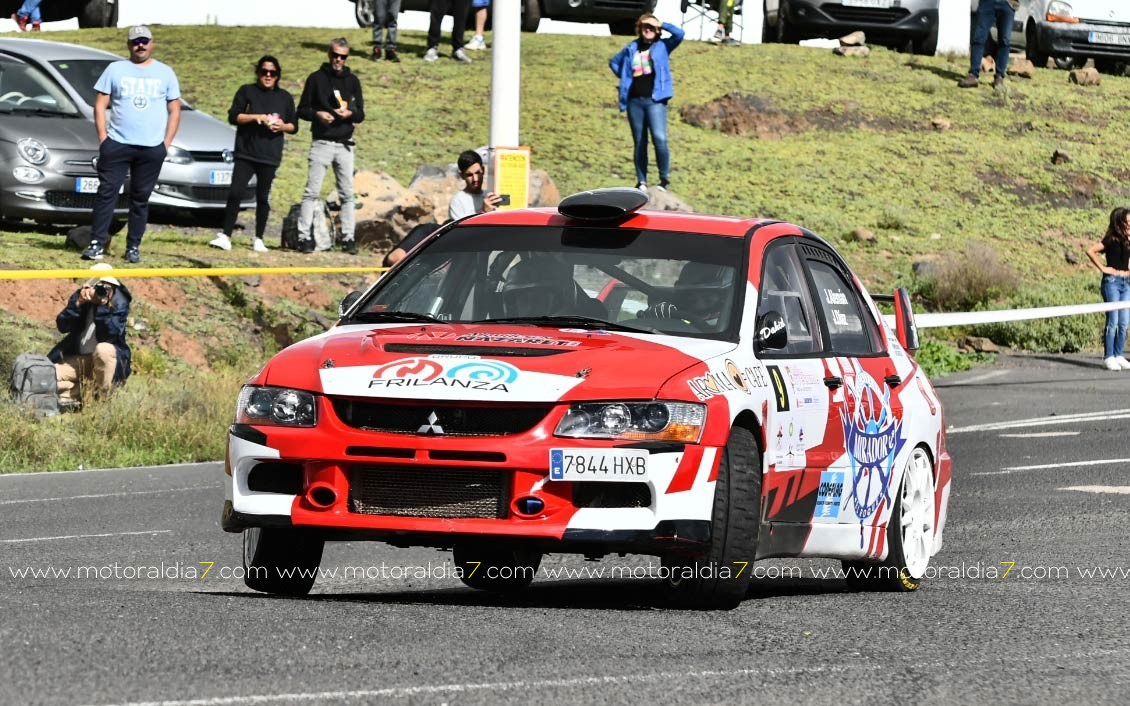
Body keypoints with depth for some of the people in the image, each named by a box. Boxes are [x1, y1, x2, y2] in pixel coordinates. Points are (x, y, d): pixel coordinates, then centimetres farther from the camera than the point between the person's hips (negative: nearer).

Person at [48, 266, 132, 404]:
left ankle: (101, 398, -22)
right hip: (78, 359, 3)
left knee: (103, 349, -39)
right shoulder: (79, 297, -1)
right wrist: (78, 303, -22)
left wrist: (102, 306, -30)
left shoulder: (119, 303, -10)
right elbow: (62, 326, -10)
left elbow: (111, 333, -24)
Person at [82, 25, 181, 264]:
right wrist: (103, 138, -4)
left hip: (151, 148, 1)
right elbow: (100, 105, 6)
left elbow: (175, 110, 11)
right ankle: (96, 243, -6)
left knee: (140, 198, 4)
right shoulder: (115, 70, 8)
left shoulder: (165, 73, 11)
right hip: (117, 145, -1)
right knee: (107, 193, -6)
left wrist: (166, 143, 1)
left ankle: (133, 247, 9)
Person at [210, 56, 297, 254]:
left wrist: (283, 126, -7)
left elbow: (294, 126, 16)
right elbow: (233, 116, 1)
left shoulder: (285, 97, 13)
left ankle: (259, 240, 12)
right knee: (235, 193, -12)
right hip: (245, 154, -1)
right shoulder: (246, 92, 8)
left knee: (263, 198, 4)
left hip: (269, 156, 2)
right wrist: (256, 117, -13)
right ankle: (225, 236, -13)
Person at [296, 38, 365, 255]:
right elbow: (302, 109, 5)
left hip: (345, 145, 3)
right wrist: (317, 114, -15)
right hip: (322, 142, -3)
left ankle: (348, 238, 6)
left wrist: (350, 114, -9)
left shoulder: (352, 81, 14)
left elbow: (360, 114, 14)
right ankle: (304, 237, -7)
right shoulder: (317, 78, 5)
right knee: (312, 192, -7)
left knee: (347, 194, 2)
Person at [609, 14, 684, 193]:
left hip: (654, 100, -4)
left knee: (659, 138, -18)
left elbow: (679, 34, -11)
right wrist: (625, 77, 14)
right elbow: (614, 62, 28)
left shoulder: (662, 46, 6)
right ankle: (641, 181, 11)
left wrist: (662, 25, 1)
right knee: (639, 143, 6)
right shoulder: (631, 49, 14)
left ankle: (664, 179, -9)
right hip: (635, 100, 4)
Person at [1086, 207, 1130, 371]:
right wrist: (1102, 268, -13)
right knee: (1113, 321, -6)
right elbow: (1090, 251, -16)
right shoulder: (1112, 240, -8)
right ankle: (1108, 357, -2)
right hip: (1112, 282, -6)